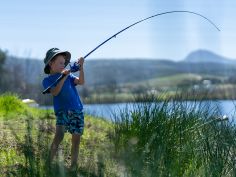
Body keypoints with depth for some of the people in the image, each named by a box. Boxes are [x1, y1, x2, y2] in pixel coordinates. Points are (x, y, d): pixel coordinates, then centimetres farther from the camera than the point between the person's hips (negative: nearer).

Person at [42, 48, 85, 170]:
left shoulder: (68, 75, 15)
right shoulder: (47, 80, 4)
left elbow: (81, 82, -1)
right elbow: (54, 92, -14)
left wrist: (81, 67, -13)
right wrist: (64, 77, -19)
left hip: (77, 110, 4)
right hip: (62, 110, -4)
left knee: (76, 139, 2)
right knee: (59, 135, -23)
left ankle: (73, 165, 11)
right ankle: (49, 163, -17)